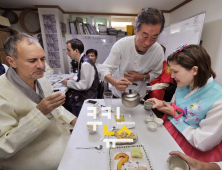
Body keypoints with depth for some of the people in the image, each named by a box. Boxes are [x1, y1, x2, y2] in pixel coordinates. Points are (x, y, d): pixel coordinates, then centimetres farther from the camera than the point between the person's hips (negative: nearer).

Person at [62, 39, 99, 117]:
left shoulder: (85, 64, -21)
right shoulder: (82, 61, 8)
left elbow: (84, 85, -23)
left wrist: (68, 83, -11)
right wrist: (73, 80, 6)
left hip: (86, 96, -8)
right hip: (83, 92, 8)